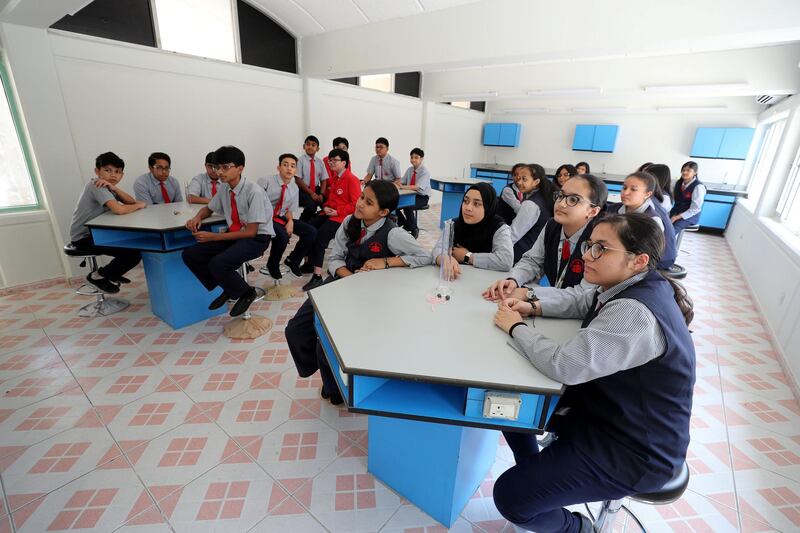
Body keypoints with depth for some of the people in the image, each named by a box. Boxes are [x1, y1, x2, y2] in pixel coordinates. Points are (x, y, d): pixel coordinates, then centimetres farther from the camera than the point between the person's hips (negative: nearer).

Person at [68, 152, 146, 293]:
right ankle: (98, 276, 4)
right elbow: (118, 209, -36)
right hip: (83, 238, -9)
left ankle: (112, 275, 23)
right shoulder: (96, 186, -21)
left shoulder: (108, 186, 7)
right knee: (133, 253, -17)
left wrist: (115, 188, -20)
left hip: (97, 232, 9)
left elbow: (132, 202, -4)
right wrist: (139, 205, -18)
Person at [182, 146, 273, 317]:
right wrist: (197, 217, -2)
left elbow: (251, 232, -20)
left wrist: (214, 237, -19)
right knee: (189, 255, -4)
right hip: (234, 235, 8)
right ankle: (229, 288, 11)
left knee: (217, 263, -29)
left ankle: (246, 293, -1)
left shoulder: (254, 192, -20)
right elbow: (209, 209, 23)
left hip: (257, 238, -8)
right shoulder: (224, 189, 3)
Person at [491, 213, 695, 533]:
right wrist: (534, 308, -2)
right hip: (604, 408, 9)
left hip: (635, 451, -9)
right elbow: (583, 303, 14)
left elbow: (564, 365, -36)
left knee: (510, 497, -11)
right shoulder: (633, 286, -2)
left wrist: (515, 327, -19)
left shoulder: (635, 314, -33)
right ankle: (537, 477, 33)